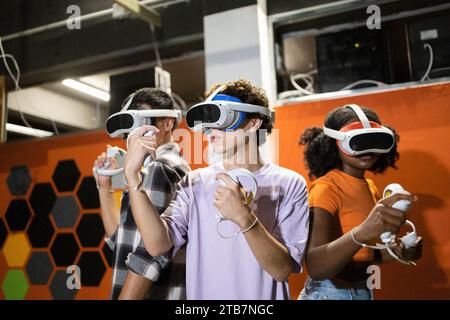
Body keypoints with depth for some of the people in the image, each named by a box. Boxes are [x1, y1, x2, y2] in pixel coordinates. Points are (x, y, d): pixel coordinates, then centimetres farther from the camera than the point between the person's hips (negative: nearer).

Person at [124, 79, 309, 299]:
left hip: (261, 296, -2)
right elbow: (157, 245, -15)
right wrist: (132, 174, -21)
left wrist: (244, 218, -31)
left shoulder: (288, 184, -10)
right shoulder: (195, 183, -3)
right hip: (200, 293, 2)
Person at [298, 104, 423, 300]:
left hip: (363, 291, 8)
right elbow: (315, 267, -33)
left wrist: (397, 253, -2)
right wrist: (361, 232, -46)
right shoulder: (326, 188, -20)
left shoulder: (370, 187, 4)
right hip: (330, 293, -8)